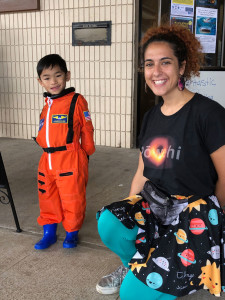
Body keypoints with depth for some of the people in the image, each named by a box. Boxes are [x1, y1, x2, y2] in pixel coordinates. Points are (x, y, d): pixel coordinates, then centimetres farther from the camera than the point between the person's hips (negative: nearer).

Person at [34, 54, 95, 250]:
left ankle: (72, 233, 27)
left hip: (70, 160, -6)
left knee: (72, 199, 5)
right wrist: (44, 146, 12)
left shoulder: (76, 101, -10)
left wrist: (86, 152, 4)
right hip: (47, 160, 7)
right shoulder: (47, 104, 10)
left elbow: (87, 129, -3)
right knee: (47, 197, 16)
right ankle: (49, 233, 34)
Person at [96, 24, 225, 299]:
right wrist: (129, 210, 5)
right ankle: (134, 265, 7)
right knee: (109, 223, -25)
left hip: (196, 213, -6)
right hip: (155, 207, 6)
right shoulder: (151, 116, 8)